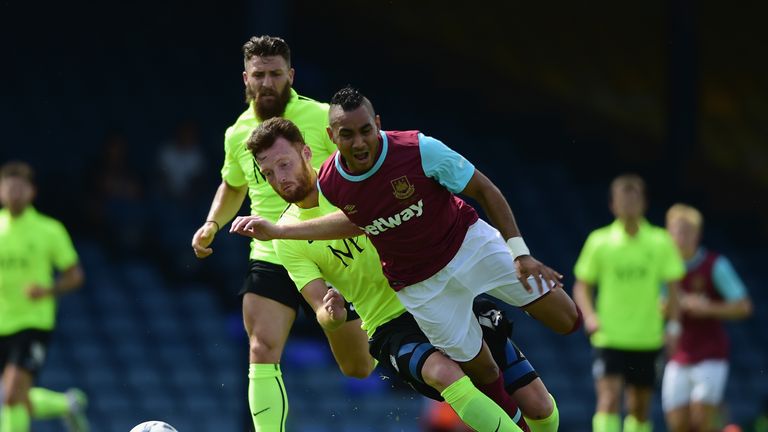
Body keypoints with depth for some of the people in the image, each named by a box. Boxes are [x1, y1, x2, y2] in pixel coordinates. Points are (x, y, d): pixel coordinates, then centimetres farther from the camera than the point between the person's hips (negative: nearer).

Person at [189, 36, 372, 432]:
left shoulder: (322, 117, -10)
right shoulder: (237, 134, 4)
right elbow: (232, 187, 24)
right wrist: (212, 224, 8)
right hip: (270, 258, 3)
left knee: (358, 368, 9)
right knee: (262, 351, -19)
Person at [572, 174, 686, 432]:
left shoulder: (660, 242, 2)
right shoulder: (599, 241, -1)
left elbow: (673, 287, 6)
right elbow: (581, 287, 5)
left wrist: (673, 325, -5)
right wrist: (589, 315, -13)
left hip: (647, 339, 2)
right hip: (609, 337, -2)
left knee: (639, 407, 10)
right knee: (609, 397, -18)